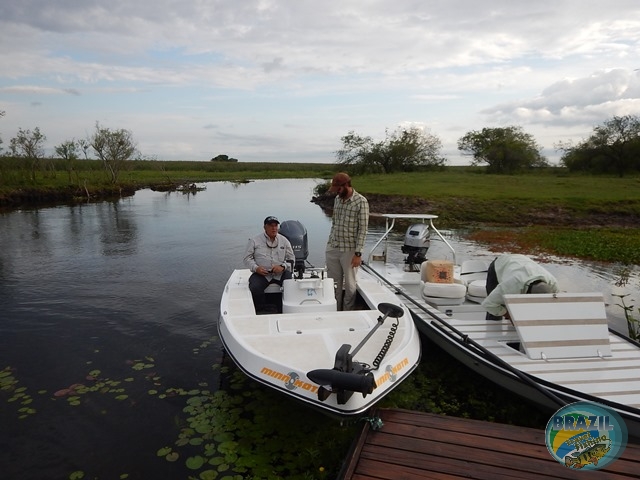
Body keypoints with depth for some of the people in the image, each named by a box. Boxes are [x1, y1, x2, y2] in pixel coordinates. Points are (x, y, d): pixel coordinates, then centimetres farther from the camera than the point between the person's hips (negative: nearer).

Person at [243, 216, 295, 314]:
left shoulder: (284, 240, 13)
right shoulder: (254, 241, 7)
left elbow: (291, 259, 11)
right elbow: (247, 258, 7)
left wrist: (283, 266, -9)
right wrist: (256, 268, -13)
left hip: (281, 273, 1)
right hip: (261, 273, -1)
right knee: (255, 288, -30)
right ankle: (262, 309, -6)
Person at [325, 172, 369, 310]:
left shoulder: (361, 202, -12)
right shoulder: (337, 199, 7)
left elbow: (363, 230, -14)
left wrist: (358, 253, -16)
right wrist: (330, 242, 14)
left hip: (349, 250, -6)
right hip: (332, 248, 6)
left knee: (349, 285, 7)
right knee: (333, 284, 13)